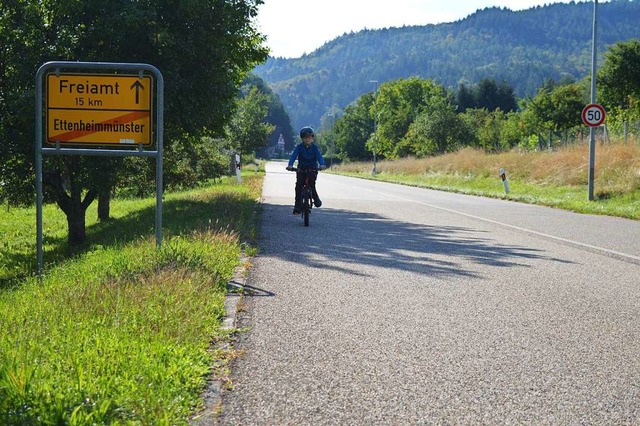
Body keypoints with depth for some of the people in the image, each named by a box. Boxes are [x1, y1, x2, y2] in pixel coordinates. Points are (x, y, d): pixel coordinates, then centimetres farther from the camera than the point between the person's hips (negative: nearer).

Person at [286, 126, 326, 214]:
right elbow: (293, 155, -14)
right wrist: (290, 165, -33)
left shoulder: (314, 147, -1)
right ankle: (298, 205, -5)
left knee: (312, 185, -20)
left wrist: (322, 164, -36)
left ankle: (316, 199, 5)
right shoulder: (299, 147, -1)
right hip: (301, 170, 1)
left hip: (312, 170, -1)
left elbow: (319, 156, -15)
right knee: (298, 186, -11)